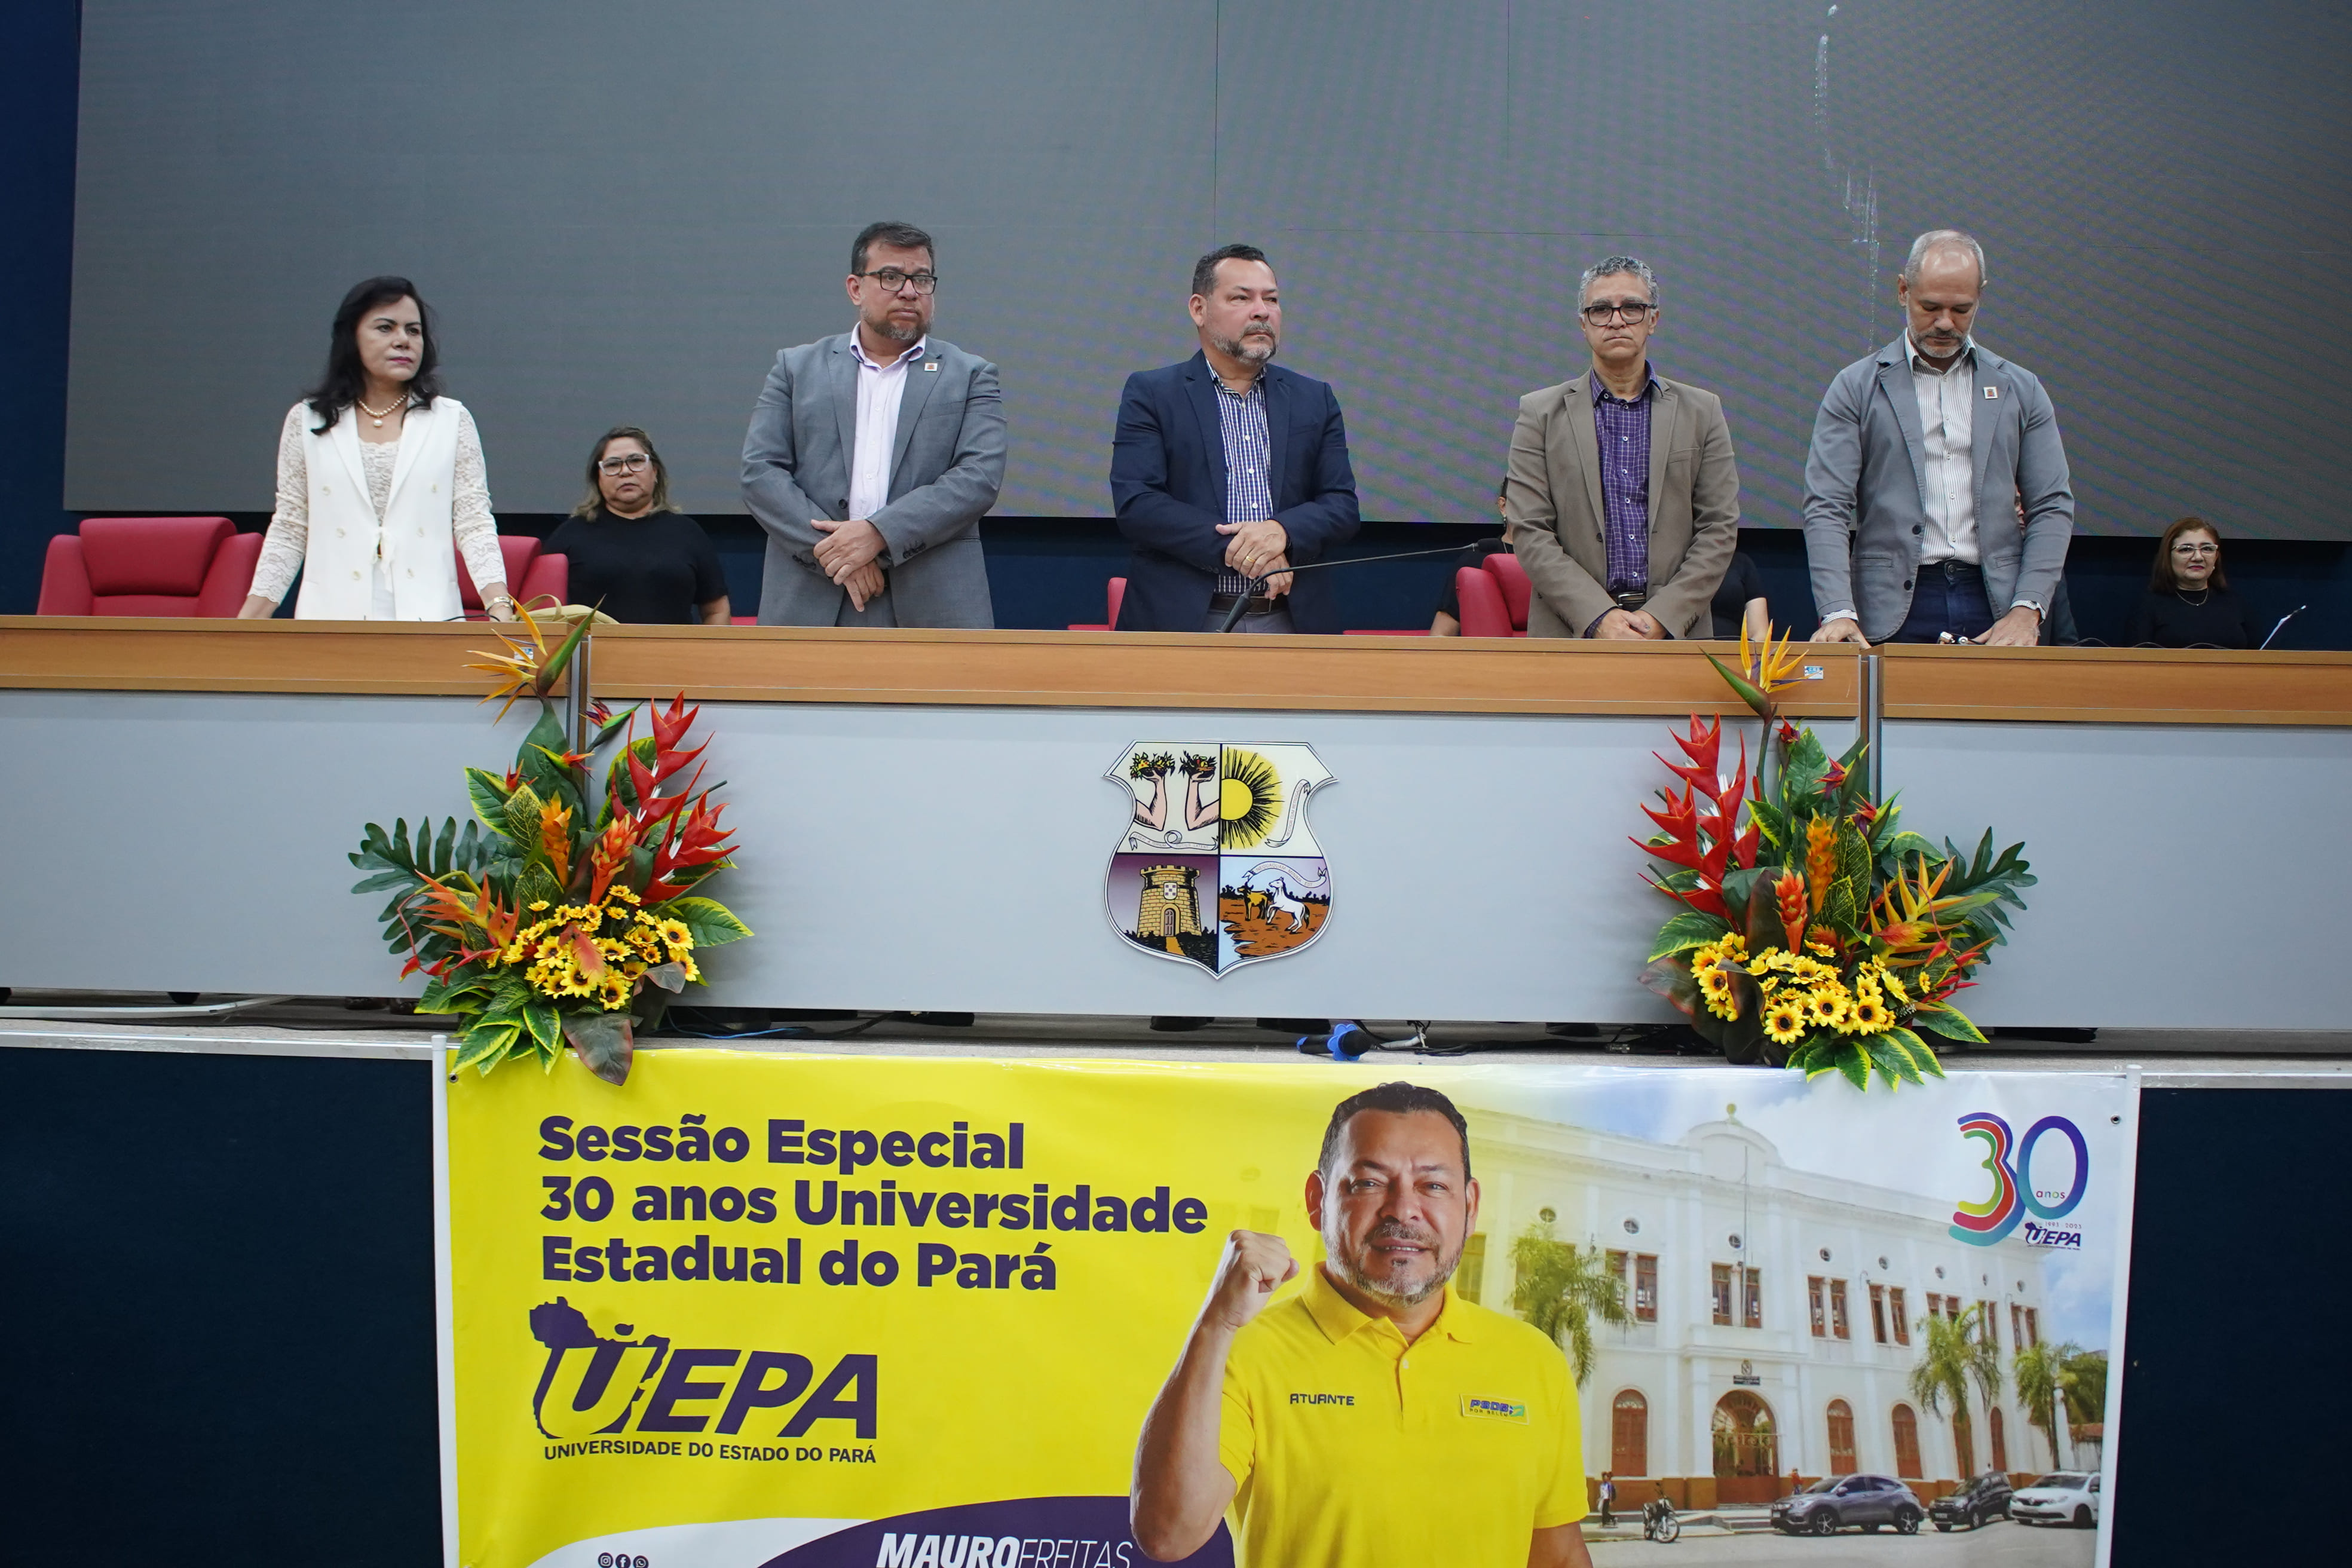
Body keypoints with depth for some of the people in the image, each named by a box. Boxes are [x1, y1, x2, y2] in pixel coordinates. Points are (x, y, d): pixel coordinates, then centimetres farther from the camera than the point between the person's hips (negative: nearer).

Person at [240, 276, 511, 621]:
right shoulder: (306, 422, 11)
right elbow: (288, 532, 12)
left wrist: (500, 609, -12)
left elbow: (475, 526, 3)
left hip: (429, 617, 0)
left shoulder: (452, 421, 9)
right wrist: (243, 628, 4)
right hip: (331, 617, 1)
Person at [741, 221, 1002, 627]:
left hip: (932, 606, 0)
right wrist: (834, 549, -10)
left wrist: (878, 533, -14)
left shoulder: (971, 376, 12)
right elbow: (760, 472, 5)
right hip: (812, 605, 1)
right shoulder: (797, 368, 14)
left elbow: (980, 476, -2)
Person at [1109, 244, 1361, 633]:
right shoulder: (1150, 394, 3)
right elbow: (1134, 503, -8)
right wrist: (1237, 548, -16)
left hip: (1293, 620, 3)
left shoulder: (1315, 400, 13)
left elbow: (1342, 506, 7)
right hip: (1182, 621, -3)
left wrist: (1283, 531, -14)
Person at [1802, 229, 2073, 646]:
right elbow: (1826, 507, -3)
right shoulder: (1857, 388, 4)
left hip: (1994, 607, 2)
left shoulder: (2020, 390, 12)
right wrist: (1839, 611, -16)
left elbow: (2052, 507, 10)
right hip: (1894, 611, -2)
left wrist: (2027, 609, -4)